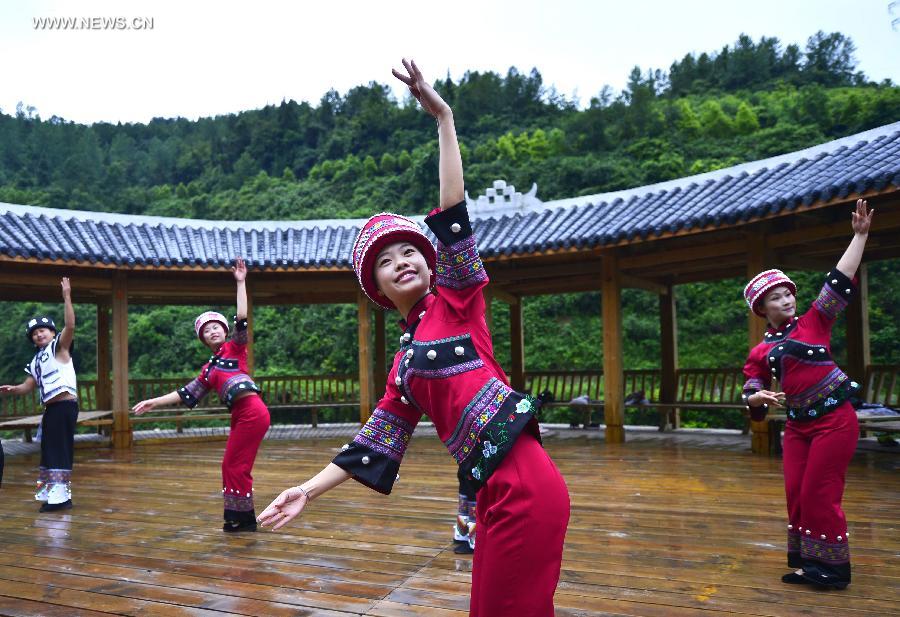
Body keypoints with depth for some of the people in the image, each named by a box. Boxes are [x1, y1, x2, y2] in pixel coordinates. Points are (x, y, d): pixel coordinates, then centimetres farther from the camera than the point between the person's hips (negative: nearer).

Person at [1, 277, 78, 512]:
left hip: (65, 406, -9)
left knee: (61, 449, -8)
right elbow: (29, 385, 16)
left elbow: (70, 326, -19)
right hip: (50, 409, 9)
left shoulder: (59, 347, -2)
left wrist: (67, 296, -26)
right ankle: (53, 494, 24)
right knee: (49, 450, 14)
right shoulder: (36, 361, 20)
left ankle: (60, 496, -3)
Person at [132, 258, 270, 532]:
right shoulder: (209, 368, 21)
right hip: (240, 415, 7)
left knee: (236, 467, -1)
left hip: (252, 412, -7)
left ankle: (244, 518, 11)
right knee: (232, 466, 12)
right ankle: (239, 517, 23)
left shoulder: (235, 348, 4)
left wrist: (240, 283, -12)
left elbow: (242, 319, -8)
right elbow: (187, 393, 23)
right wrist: (154, 402, 22)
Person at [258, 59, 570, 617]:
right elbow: (376, 442, 17)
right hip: (492, 493, 7)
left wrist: (444, 118, -9)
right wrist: (309, 490, 17)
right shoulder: (404, 365, 15)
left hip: (525, 486, -6)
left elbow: (452, 218, -8)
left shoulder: (457, 301, 0)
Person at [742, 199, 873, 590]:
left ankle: (833, 567, 14)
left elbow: (840, 281, -6)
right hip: (798, 426, 4)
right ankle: (807, 562, 23)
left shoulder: (814, 322, 0)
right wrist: (758, 398, -18)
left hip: (835, 421, -4)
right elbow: (751, 396, 6)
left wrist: (860, 235, -9)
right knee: (796, 495, 6)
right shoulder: (760, 353, 5)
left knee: (819, 494, -3)